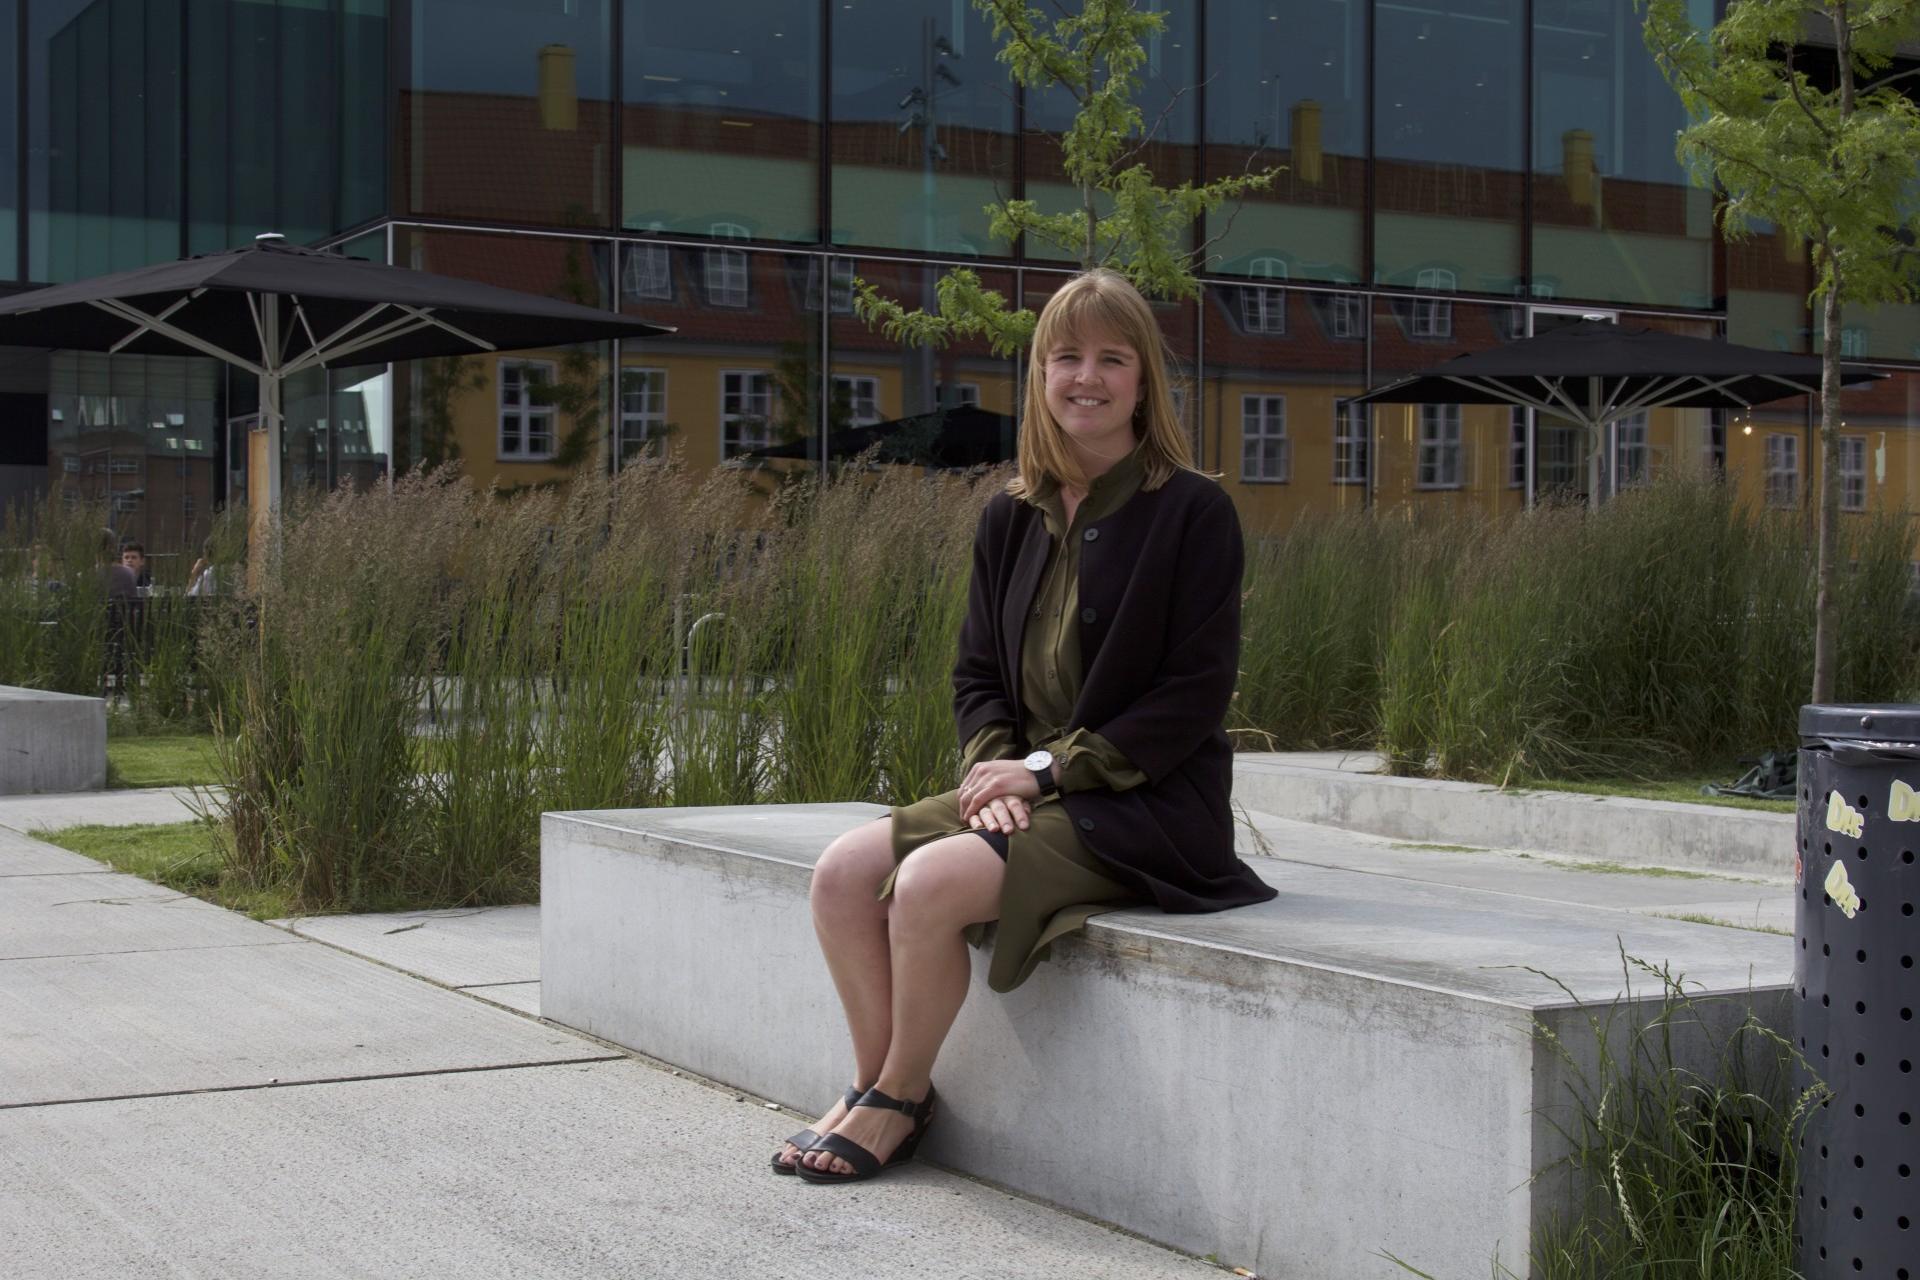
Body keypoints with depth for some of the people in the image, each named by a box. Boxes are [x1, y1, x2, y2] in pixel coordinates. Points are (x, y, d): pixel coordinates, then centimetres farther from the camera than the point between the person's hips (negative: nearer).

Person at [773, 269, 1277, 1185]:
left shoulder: (1192, 513, -8)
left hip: (1147, 808, -6)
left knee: (930, 884, -26)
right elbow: (976, 674, 13)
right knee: (843, 871, -13)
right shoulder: (1012, 520, 11)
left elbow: (1195, 695, -12)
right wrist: (993, 768, -9)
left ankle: (900, 1100, -4)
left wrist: (1047, 767, -16)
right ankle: (874, 1086, 2)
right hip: (1027, 792, 7)